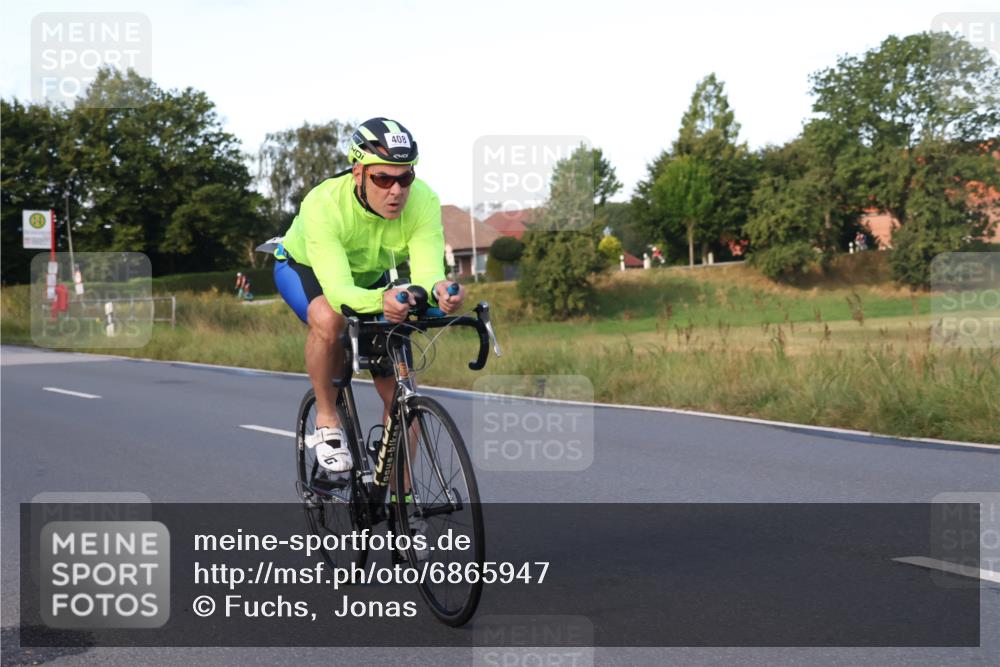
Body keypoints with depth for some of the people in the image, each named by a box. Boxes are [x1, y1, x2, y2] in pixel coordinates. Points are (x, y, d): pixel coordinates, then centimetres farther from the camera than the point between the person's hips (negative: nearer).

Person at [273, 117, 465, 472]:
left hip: (370, 276, 3)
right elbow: (338, 290, -49)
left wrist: (438, 290, -64)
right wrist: (381, 300, -69)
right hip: (304, 267, -3)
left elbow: (427, 272, -40)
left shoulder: (423, 201, -32)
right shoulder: (323, 205, -40)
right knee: (329, 319, -39)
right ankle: (326, 423, -16)